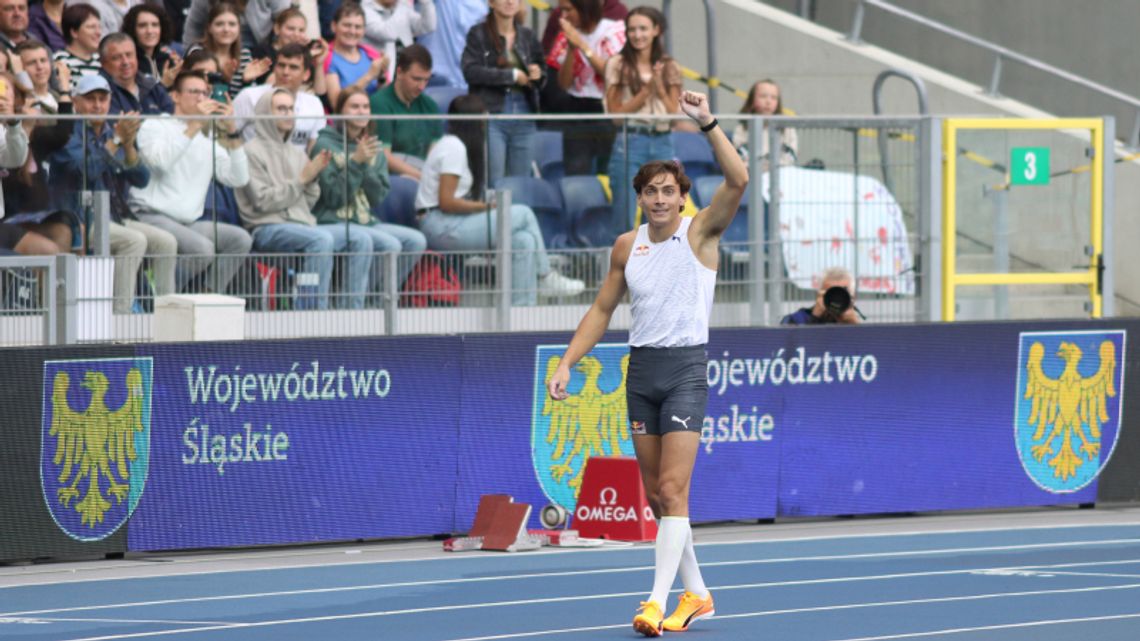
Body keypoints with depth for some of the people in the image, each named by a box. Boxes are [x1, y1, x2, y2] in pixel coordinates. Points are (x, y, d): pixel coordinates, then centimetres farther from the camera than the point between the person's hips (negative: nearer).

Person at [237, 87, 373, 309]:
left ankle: (354, 313, -19)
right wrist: (301, 179, -9)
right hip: (268, 229, -7)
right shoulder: (252, 152, 0)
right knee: (322, 239, -35)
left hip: (303, 225, 7)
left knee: (360, 239, -15)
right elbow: (262, 201, -10)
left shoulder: (296, 153, 22)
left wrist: (314, 177, 0)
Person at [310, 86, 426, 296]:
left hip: (367, 221, 7)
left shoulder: (374, 149, 15)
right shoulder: (326, 145, -3)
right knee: (390, 244, -28)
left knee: (416, 240, -15)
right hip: (334, 222, -7)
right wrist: (355, 162, -18)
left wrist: (367, 165, -7)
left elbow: (377, 199, 6)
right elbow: (333, 197, -11)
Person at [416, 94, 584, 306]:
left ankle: (522, 307, -10)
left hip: (454, 225, 9)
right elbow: (446, 202, -18)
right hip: (440, 227, -9)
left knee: (524, 241, -6)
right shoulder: (453, 148, -11)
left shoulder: (460, 146, 19)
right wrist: (487, 206, -12)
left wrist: (487, 204, -2)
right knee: (523, 214, -13)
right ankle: (544, 277, -1)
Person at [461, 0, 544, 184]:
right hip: (492, 113, -4)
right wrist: (512, 75, -12)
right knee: (493, 182, -8)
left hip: (523, 114, 4)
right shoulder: (478, 34, 2)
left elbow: (542, 72, 21)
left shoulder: (527, 36, 13)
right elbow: (471, 71, -10)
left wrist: (537, 74, -4)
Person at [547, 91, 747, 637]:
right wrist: (566, 363, 10)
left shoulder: (700, 233, -4)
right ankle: (695, 595, 19)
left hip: (686, 369, -5)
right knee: (656, 494, 7)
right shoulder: (627, 246, 9)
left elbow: (737, 180, -20)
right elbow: (602, 310, 17)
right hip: (641, 370, 5)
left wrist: (707, 123, -27)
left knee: (672, 489, -13)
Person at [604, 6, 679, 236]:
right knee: (625, 218, -4)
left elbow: (675, 115, 6)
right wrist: (646, 91, -10)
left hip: (662, 142, 3)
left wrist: (660, 89, -8)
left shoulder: (669, 68, 10)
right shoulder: (618, 65, 1)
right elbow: (616, 113, -3)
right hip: (630, 142, -3)